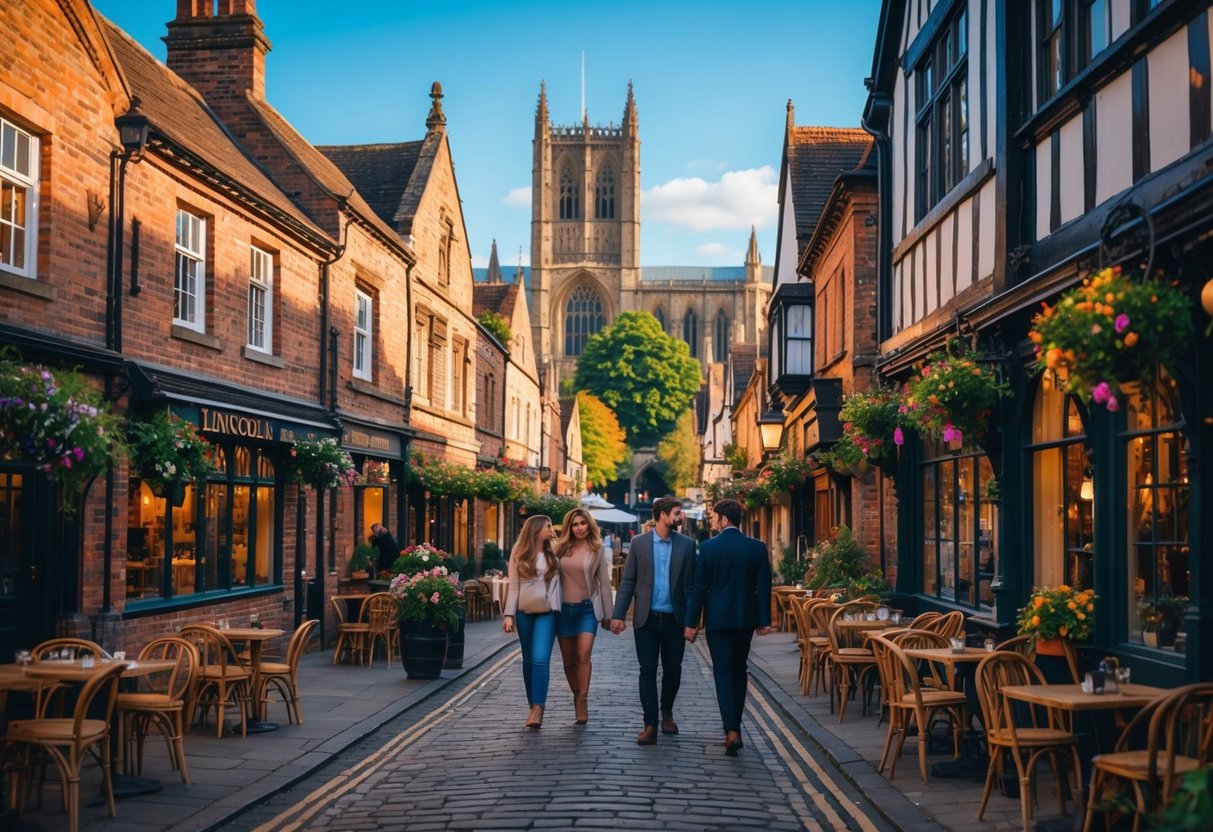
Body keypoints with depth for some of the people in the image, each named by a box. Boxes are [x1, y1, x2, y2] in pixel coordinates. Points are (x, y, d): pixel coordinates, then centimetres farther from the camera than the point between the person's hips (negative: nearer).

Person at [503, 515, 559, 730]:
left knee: (540, 659, -15)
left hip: (547, 611, -1)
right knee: (528, 660, 9)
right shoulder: (519, 553, 5)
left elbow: (560, 581, 3)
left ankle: (538, 709, -18)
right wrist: (509, 614, -5)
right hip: (524, 611, 1)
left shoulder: (553, 554, 6)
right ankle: (533, 705, 20)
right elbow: (513, 587, 3)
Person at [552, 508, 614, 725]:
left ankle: (582, 702, -12)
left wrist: (607, 614, 2)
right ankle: (577, 696, 24)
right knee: (568, 660, 8)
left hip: (587, 608, -2)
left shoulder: (598, 548, 1)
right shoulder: (561, 548, 5)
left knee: (583, 655, -17)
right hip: (564, 608, 3)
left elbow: (604, 582, 2)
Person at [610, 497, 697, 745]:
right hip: (646, 619, -1)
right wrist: (618, 614, -4)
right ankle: (650, 725, 1)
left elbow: (692, 584, 0)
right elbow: (628, 581, 2)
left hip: (674, 619, 1)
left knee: (673, 669, 11)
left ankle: (667, 713, 34)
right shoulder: (639, 543, 1)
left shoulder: (686, 544, 1)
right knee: (648, 671, -2)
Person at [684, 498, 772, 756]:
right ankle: (735, 726, 25)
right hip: (745, 618, 3)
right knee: (739, 670, 17)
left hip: (717, 618, -3)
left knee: (723, 671, 0)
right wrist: (765, 620, 5)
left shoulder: (707, 547, -9)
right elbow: (764, 586, -1)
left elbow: (698, 587, -7)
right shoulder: (757, 547, -2)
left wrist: (691, 623, -2)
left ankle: (731, 730, -13)